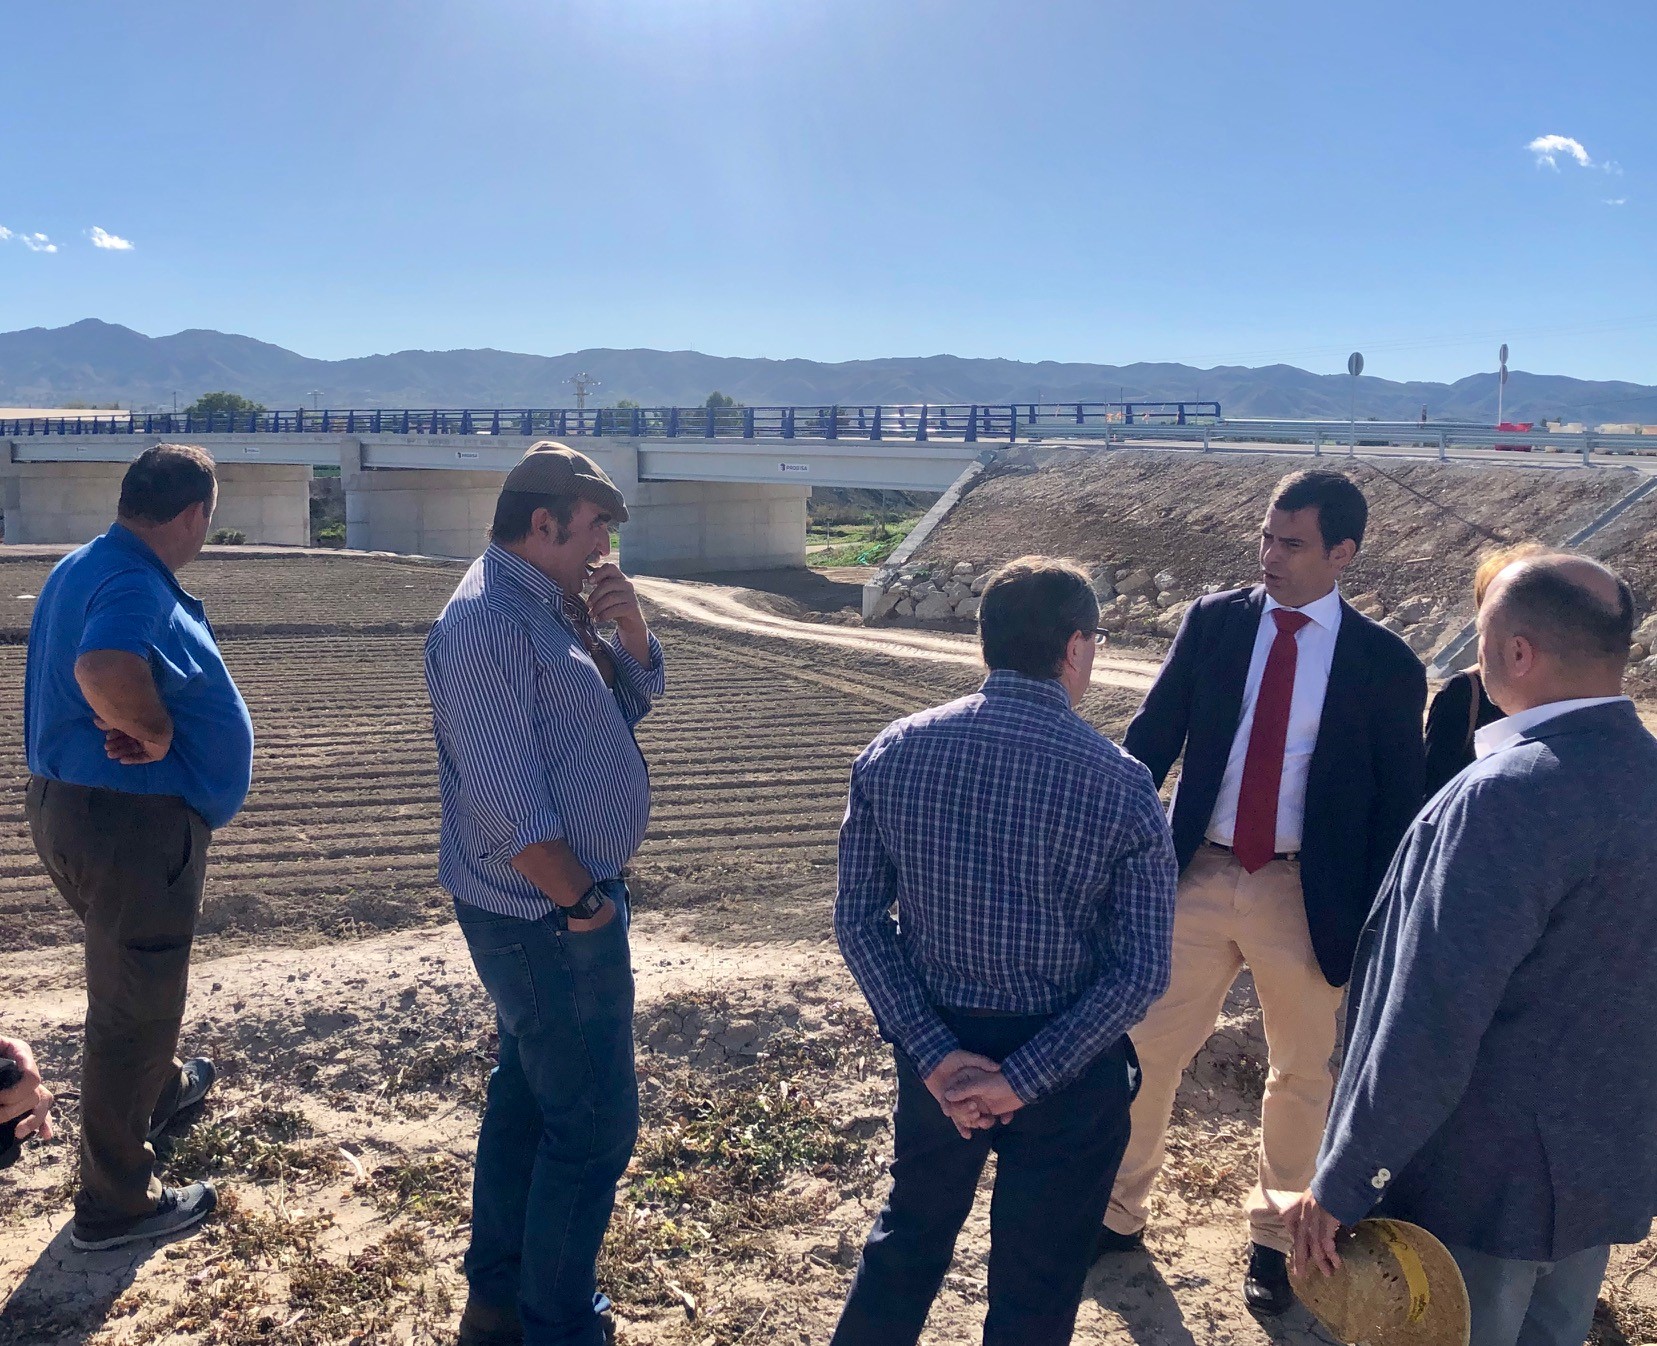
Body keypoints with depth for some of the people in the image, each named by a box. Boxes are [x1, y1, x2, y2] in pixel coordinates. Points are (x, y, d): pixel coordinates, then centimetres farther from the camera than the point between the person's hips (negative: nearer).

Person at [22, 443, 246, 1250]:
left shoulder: (86, 567, 9)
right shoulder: (135, 586, -24)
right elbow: (104, 669, -44)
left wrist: (137, 721, 2)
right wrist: (156, 730, -26)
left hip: (72, 804, 10)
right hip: (131, 820, -10)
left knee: (134, 978, 31)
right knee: (133, 1006, 4)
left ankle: (160, 1087, 56)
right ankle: (114, 1205, 17)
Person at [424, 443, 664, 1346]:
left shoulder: (553, 605, 9)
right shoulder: (488, 624, -21)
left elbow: (631, 700, 15)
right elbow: (509, 806, -25)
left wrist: (629, 630, -4)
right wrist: (583, 902, -16)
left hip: (557, 908, 10)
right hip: (548, 916, -10)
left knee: (530, 1097, 20)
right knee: (596, 1126, 0)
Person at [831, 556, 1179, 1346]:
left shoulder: (892, 753, -8)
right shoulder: (1119, 784, -16)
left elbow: (859, 919, -8)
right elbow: (1141, 971, -17)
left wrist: (936, 1054, -9)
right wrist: (1025, 1078, -14)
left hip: (939, 1050, 3)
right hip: (1070, 1066, -3)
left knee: (909, 1238, 26)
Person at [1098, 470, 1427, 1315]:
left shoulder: (1385, 664, -5)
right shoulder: (1212, 621, -1)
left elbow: (1398, 806, -1)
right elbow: (1152, 736, 2)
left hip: (1306, 895, -1)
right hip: (1197, 876, 1)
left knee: (1301, 1074, 15)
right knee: (1145, 1050, 11)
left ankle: (1272, 1237, 38)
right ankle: (1119, 1212, 33)